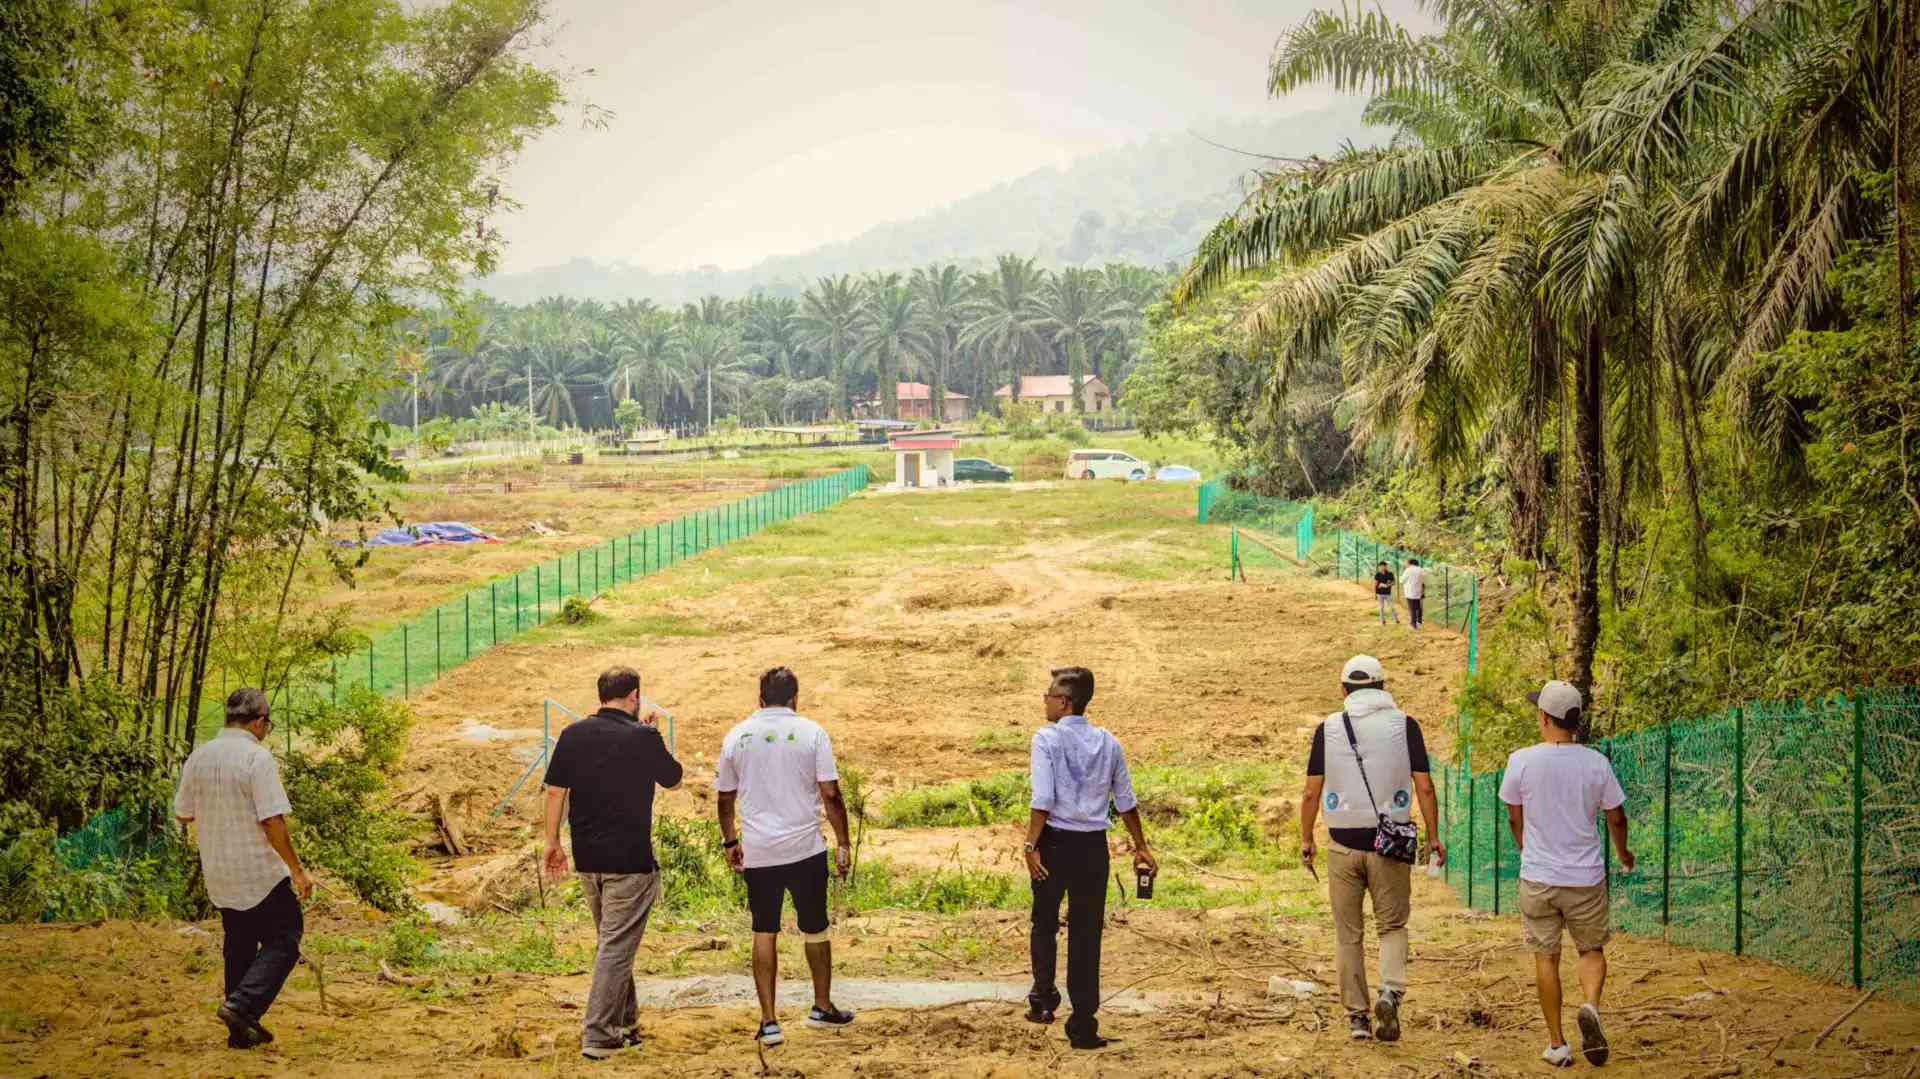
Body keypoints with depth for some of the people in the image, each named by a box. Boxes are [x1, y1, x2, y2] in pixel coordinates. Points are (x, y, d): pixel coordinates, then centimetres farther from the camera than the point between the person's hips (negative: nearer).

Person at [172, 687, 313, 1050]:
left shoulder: (198, 757, 4)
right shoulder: (258, 757, -16)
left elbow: (183, 813, 14)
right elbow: (272, 820, -20)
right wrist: (297, 870, -14)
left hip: (218, 875, 7)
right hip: (260, 873, -7)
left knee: (239, 947, 16)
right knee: (283, 940, 5)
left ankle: (242, 1031, 17)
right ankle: (242, 1004, -12)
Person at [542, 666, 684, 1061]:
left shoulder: (573, 734, 1)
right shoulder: (643, 738, -11)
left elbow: (555, 791, 2)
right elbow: (673, 779, 4)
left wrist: (552, 842, 11)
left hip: (587, 858, 6)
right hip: (630, 859, -6)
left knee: (609, 941, 20)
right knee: (617, 947, -1)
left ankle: (624, 1024, 30)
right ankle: (597, 1036, -4)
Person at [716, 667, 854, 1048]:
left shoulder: (737, 736, 3)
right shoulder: (811, 733, -5)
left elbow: (725, 798, 9)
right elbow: (831, 794, -7)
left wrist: (730, 841, 21)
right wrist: (843, 845, 0)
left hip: (757, 852, 1)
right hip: (806, 849, -1)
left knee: (764, 933, 8)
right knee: (815, 929, 15)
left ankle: (769, 1022, 5)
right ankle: (822, 1007, 28)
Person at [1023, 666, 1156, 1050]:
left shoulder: (1047, 738, -8)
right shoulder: (1108, 742, 6)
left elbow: (1043, 799, -16)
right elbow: (1126, 801, 11)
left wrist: (1032, 845, -12)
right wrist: (1141, 846, 21)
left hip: (1055, 842, -3)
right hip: (1094, 846, 3)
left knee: (1045, 924, 19)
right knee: (1086, 934, 7)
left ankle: (1043, 997, 14)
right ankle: (1083, 1026, 8)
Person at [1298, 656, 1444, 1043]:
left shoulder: (1328, 729, 2)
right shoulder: (1404, 724, 0)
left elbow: (1311, 793, 0)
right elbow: (1424, 787, -3)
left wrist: (1306, 839, 10)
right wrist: (1434, 836, 6)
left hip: (1344, 843, 0)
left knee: (1348, 934, 10)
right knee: (1392, 926, 12)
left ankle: (1357, 1016, 13)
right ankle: (1391, 991, -13)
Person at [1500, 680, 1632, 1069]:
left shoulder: (1522, 760, -8)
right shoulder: (1596, 762, -5)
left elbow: (1514, 818, 4)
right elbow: (1616, 818, 4)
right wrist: (1623, 854, 26)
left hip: (1538, 877, -1)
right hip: (1586, 876, 1)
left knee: (1546, 957, 9)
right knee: (1592, 949, 17)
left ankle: (1557, 1045, 10)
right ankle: (1591, 1006, -12)